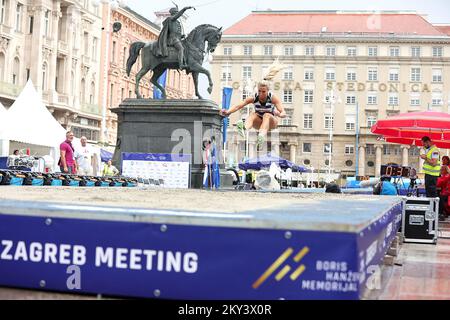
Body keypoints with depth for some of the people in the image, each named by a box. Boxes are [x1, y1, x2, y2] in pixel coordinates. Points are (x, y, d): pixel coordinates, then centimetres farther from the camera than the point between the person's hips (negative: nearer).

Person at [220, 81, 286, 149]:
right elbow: (238, 106, -20)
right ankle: (244, 129, -65)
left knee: (267, 115, -35)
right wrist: (227, 112, -38)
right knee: (253, 115, -31)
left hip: (271, 122, -2)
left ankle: (261, 136, -64)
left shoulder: (273, 98, -17)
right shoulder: (254, 98, -13)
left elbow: (283, 113, -27)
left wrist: (279, 114, -52)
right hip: (259, 123, 2)